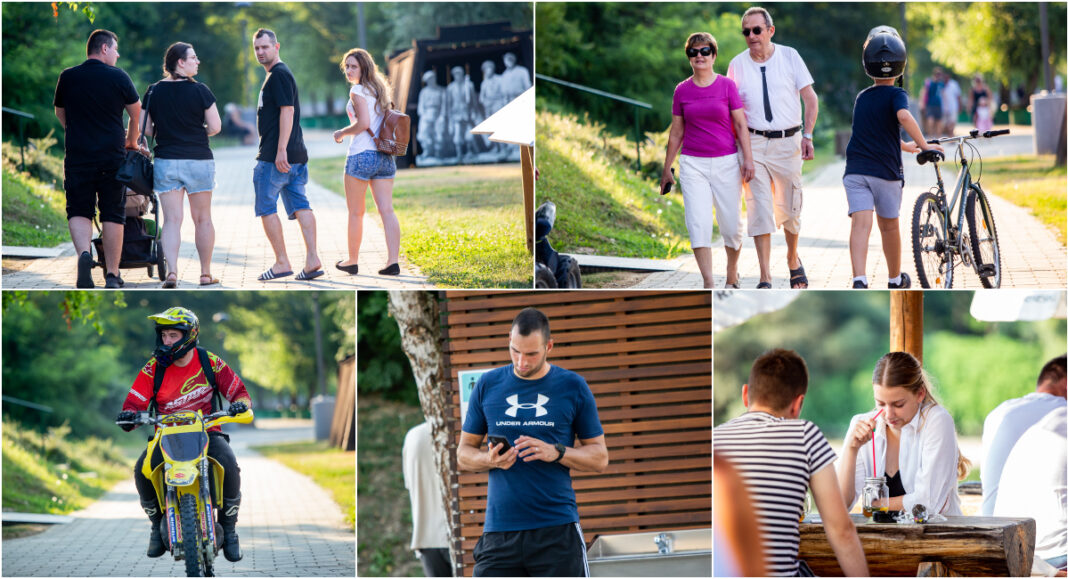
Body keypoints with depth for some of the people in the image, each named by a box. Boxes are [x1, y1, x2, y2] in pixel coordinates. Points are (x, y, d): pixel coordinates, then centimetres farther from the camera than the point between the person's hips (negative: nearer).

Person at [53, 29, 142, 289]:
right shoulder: (118, 77, -2)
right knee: (112, 214, 6)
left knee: (79, 210, 6)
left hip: (77, 156, 1)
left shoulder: (67, 77, 4)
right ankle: (112, 275, 7)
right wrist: (132, 141, 29)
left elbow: (60, 113, 19)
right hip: (112, 156, -1)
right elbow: (136, 112, 10)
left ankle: (84, 253, -22)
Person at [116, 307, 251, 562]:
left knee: (229, 466, -32)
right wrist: (128, 416, -28)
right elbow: (134, 404, -4)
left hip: (207, 431, -1)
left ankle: (229, 529, -10)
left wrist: (240, 404, -22)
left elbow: (240, 392, 2)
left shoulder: (210, 362, -2)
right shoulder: (153, 368, -1)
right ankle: (158, 524, 0)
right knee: (142, 471, -28)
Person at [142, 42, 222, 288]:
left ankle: (171, 271, -18)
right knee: (202, 219, 11)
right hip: (199, 160, -2)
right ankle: (206, 274, 18)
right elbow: (215, 127, -6)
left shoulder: (153, 92, 1)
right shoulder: (200, 91, -8)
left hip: (165, 161, 2)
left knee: (171, 220, -1)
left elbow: (146, 129, 3)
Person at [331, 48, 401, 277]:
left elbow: (363, 123, -19)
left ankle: (352, 261, 14)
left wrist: (342, 133, -4)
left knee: (355, 212, 5)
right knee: (386, 210, 0)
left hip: (362, 155, -7)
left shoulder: (358, 91, -8)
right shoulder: (380, 90, 16)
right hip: (385, 155, 7)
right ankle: (393, 260, -9)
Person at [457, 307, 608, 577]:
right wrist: (489, 459, -10)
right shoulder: (487, 386, 8)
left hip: (557, 532, -1)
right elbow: (463, 454, 13)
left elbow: (600, 458, 6)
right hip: (499, 531, 1)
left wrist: (556, 452, -12)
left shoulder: (573, 387, 4)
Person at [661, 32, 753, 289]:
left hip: (726, 162, -1)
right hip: (693, 163, 1)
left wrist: (748, 159, -8)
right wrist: (667, 169, 13)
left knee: (731, 226, 3)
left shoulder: (727, 86, 1)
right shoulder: (682, 90, 6)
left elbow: (741, 125, 1)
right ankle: (708, 284, -14)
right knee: (698, 224, -12)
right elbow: (676, 133, 12)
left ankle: (732, 277, 26)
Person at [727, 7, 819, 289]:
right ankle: (765, 279, -10)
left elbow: (810, 98, 5)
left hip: (787, 142, 0)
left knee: (789, 210, 6)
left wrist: (807, 135, -6)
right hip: (753, 143, 0)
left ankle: (793, 260, 34)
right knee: (759, 210, -10)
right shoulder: (737, 65, 3)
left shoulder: (790, 56, 1)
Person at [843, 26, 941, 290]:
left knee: (861, 224, -10)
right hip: (886, 170, -3)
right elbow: (904, 116, -28)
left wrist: (906, 147, 42)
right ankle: (895, 279, 32)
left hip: (856, 169, 3)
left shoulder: (862, 97, 15)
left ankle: (859, 280, -29)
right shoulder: (896, 95, -4)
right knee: (889, 226, 14)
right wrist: (923, 145, -19)